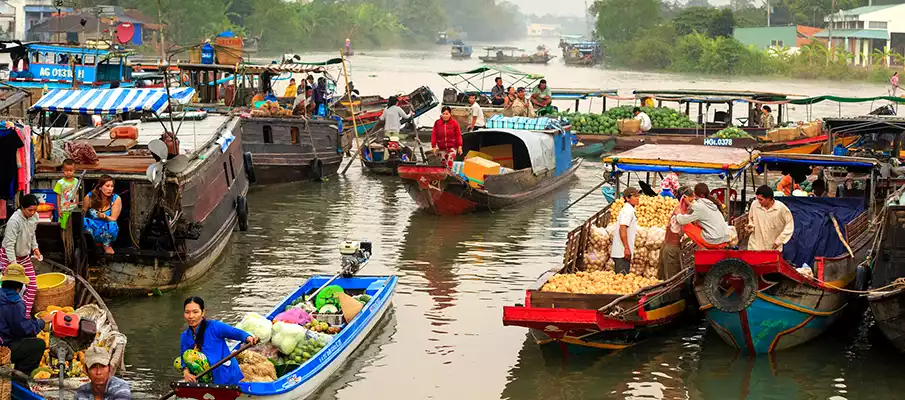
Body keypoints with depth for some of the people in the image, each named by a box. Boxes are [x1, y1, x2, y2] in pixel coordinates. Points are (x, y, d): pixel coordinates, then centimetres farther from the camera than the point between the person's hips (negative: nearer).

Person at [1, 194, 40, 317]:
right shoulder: (14, 221, -28)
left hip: (24, 256, 7)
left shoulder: (35, 216, -7)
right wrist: (13, 264, -29)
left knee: (32, 287, 3)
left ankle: (25, 315, 13)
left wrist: (35, 248, 2)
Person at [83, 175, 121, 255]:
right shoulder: (90, 197, -8)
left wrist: (105, 217, -31)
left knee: (112, 225, -36)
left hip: (107, 229, -1)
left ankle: (107, 245, 0)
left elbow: (113, 219, -11)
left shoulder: (116, 199, -8)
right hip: (92, 227, 1)